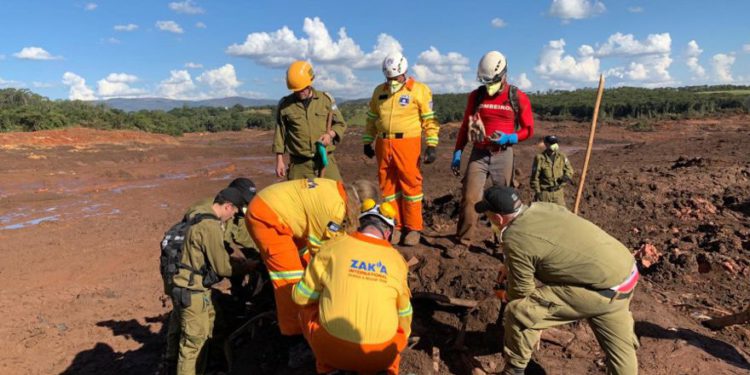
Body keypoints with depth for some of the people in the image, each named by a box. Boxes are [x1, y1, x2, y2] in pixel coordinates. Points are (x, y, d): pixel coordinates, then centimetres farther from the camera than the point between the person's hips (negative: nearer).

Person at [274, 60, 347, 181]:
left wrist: (330, 134, -10)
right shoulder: (284, 105, 1)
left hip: (325, 160, 1)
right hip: (299, 164, 0)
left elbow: (340, 124, 10)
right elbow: (280, 133, 5)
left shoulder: (326, 99, 4)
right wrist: (279, 160, 2)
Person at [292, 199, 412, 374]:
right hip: (380, 355, 2)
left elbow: (300, 297, 4)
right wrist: (398, 343, 36)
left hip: (332, 348, -2)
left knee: (307, 308, 26)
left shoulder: (334, 246, -5)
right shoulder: (396, 258, 2)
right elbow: (404, 313, 15)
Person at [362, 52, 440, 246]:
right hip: (383, 145, 5)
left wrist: (431, 145, -8)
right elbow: (372, 119, 20)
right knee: (387, 185, 8)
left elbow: (429, 120, -2)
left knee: (411, 184, 0)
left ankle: (413, 228, 11)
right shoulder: (379, 91, 13)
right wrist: (367, 141, 16)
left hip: (407, 144, -4)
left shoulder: (419, 90, 0)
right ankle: (394, 226, 20)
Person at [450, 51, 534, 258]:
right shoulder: (476, 96, 4)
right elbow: (466, 126, 11)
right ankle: (463, 242, 3)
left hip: (503, 155, -1)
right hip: (478, 154, 1)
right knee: (469, 197, -6)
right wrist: (457, 153, 7)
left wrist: (509, 138, -16)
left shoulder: (518, 98, -1)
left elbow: (528, 129, 3)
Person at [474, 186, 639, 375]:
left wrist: (508, 294, 15)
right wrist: (510, 266, 30)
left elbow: (522, 292, -7)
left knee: (518, 311, -6)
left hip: (604, 290, -9)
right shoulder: (542, 207, 4)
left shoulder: (514, 239, -20)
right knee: (620, 347, 25)